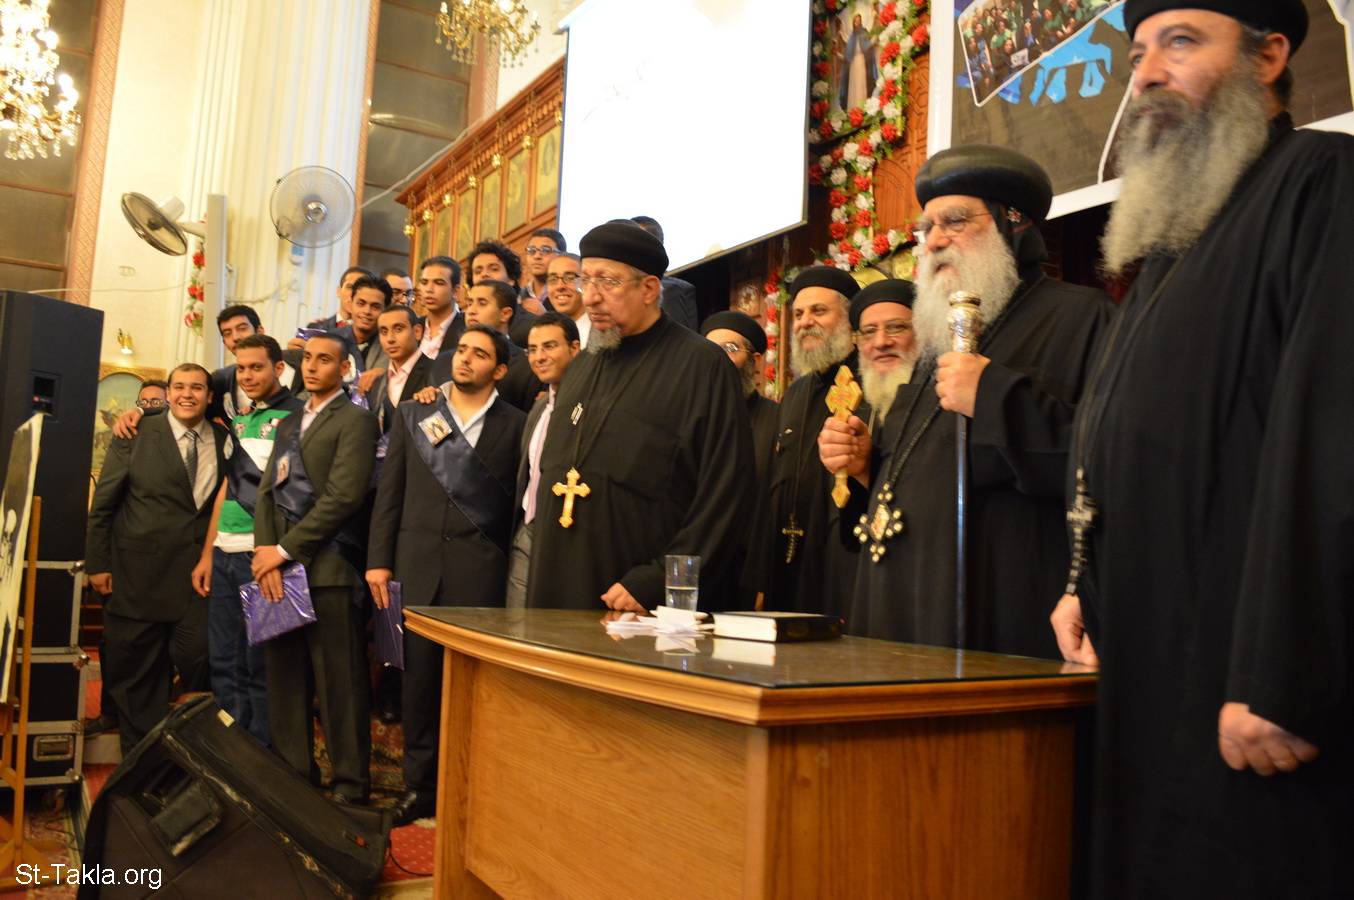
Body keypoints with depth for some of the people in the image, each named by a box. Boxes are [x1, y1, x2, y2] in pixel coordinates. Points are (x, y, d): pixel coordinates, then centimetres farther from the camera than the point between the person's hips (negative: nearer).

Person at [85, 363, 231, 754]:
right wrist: (99, 562, -2)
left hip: (198, 573, 1)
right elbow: (103, 504, 1)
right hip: (138, 571, -1)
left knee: (197, 661, -3)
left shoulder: (225, 441, 6)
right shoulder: (136, 436, 0)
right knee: (135, 668, 8)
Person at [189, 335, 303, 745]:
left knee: (260, 665, 0)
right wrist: (207, 554, 15)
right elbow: (226, 488, 19)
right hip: (225, 555, 7)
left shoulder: (297, 415, -5)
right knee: (222, 664, 12)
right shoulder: (239, 421, 17)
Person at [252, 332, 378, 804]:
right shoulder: (288, 425, 22)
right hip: (279, 569, 7)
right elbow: (267, 491, 14)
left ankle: (350, 784, 6)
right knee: (285, 681, 11)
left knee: (339, 684, -3)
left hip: (328, 569, -7)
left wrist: (284, 549, -11)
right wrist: (264, 551, -2)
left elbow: (343, 497, -13)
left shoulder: (355, 420, -2)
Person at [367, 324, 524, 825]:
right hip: (416, 564, 2)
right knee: (418, 675, 7)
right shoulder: (413, 415, 12)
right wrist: (379, 560, 3)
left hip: (479, 571, -2)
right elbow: (389, 492, 9)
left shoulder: (513, 426, 4)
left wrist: (516, 574, -4)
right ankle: (420, 785, 20)